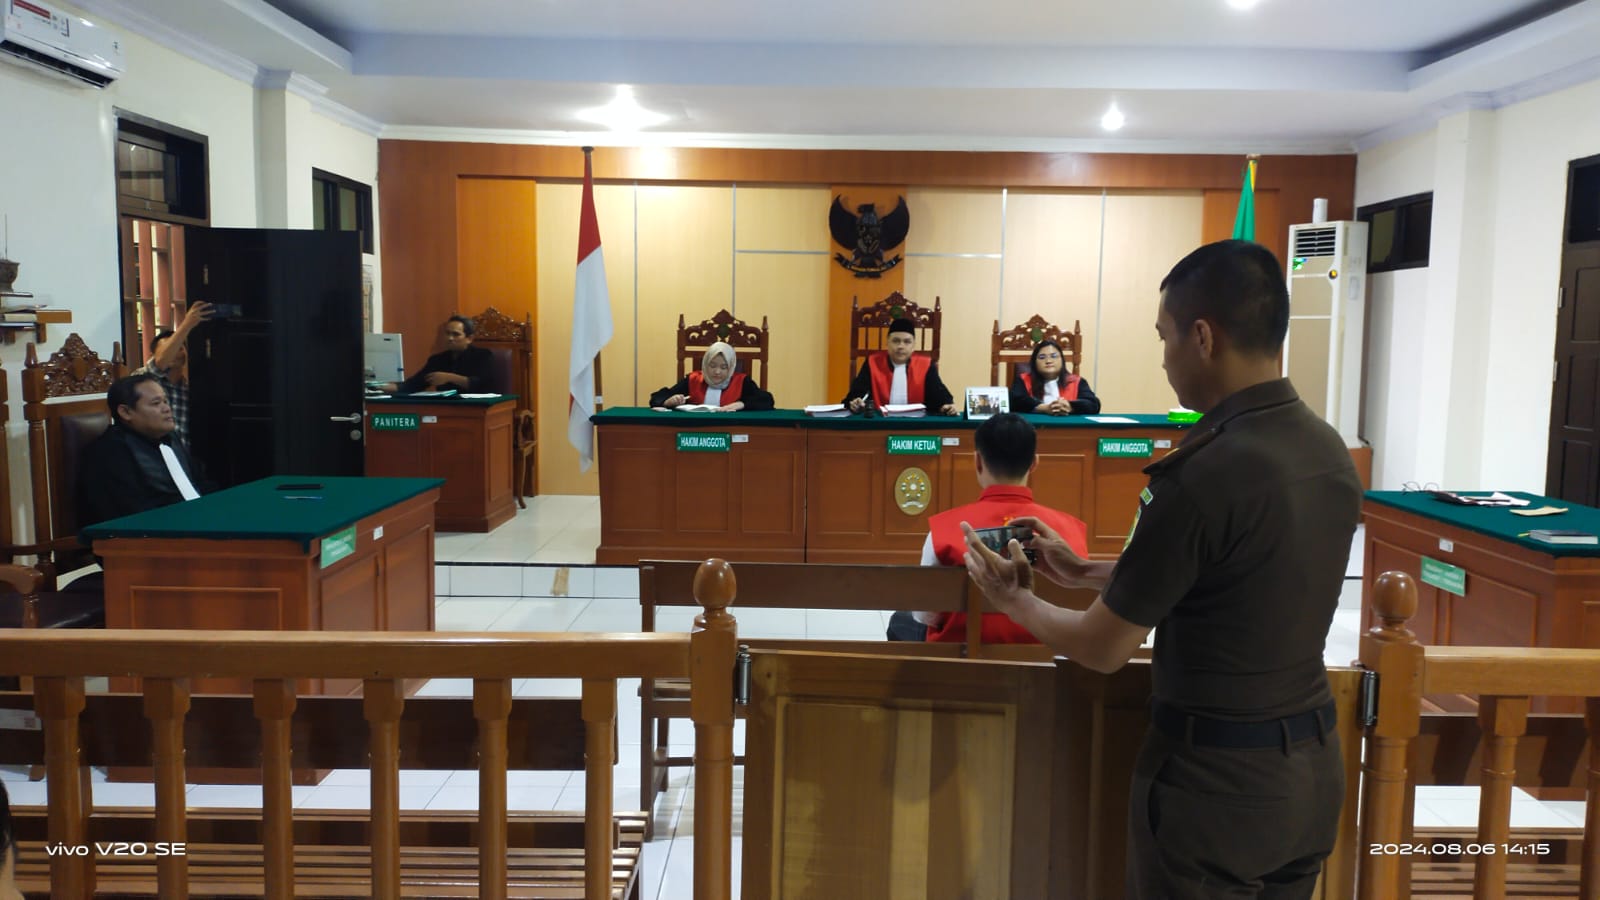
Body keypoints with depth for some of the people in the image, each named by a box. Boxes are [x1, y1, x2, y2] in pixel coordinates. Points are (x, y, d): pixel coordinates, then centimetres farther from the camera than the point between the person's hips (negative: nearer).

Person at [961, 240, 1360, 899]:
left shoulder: (1201, 476, -26)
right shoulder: (1332, 453, -1)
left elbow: (1102, 649, -15)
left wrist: (1014, 601, 3)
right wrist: (1083, 572, 17)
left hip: (1216, 780, -7)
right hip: (1312, 765, 7)